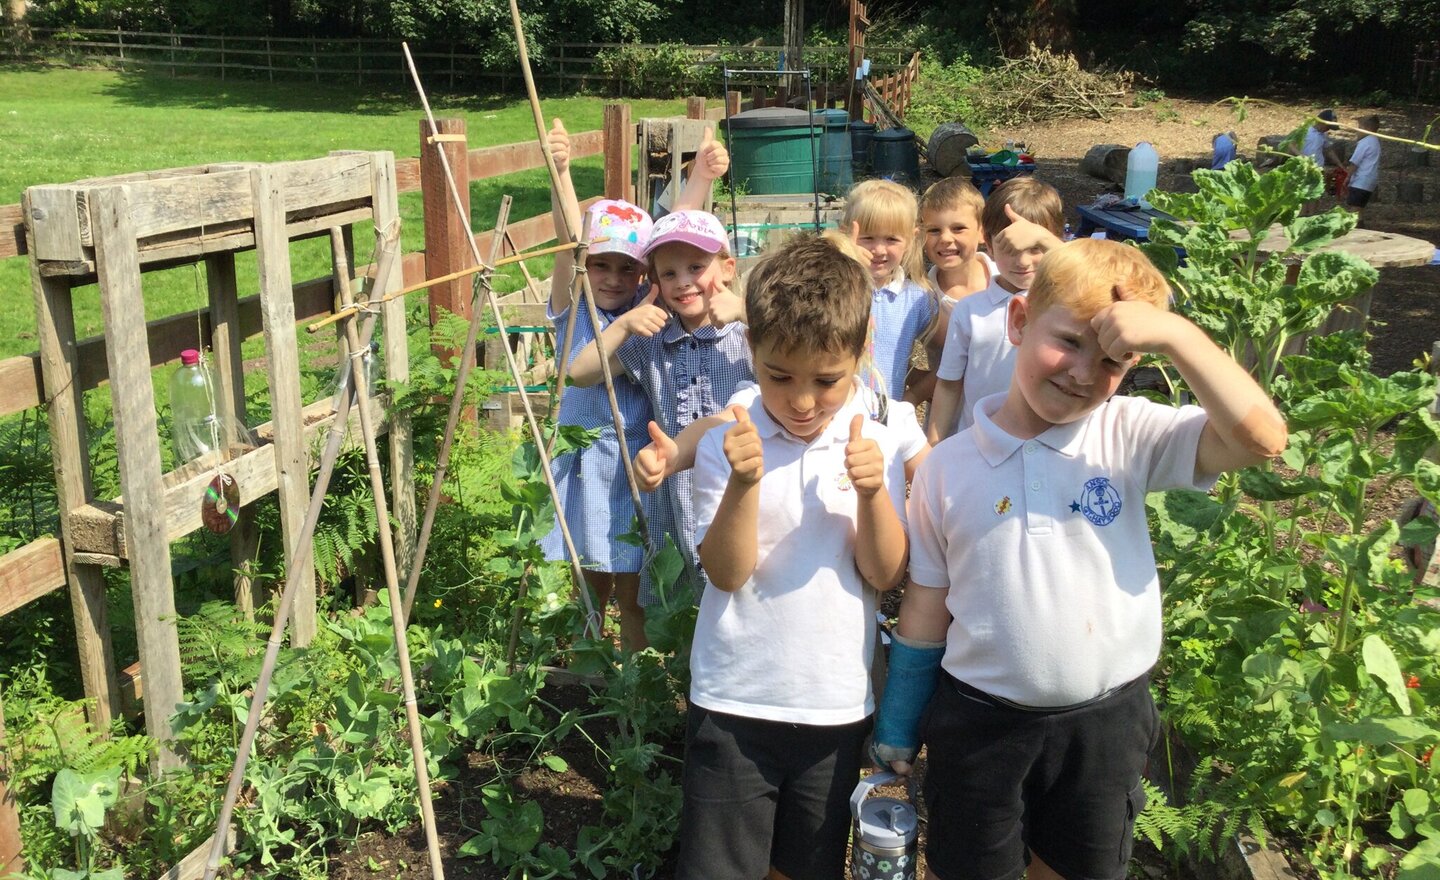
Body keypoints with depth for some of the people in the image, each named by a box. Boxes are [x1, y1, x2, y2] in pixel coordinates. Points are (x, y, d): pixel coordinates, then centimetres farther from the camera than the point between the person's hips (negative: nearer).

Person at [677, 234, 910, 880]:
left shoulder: (876, 447, -3)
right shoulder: (725, 447, -9)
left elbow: (885, 575, -7)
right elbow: (726, 573, -15)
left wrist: (872, 493, -23)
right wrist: (745, 483, -30)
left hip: (837, 705, 2)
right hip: (734, 704, -2)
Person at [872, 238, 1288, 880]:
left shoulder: (1131, 437, -8)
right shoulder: (947, 468, -6)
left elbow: (1261, 437, -23)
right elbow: (927, 605, 2)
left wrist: (1174, 334, -28)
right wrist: (896, 731, 8)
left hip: (1105, 723, 1)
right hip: (979, 724, 0)